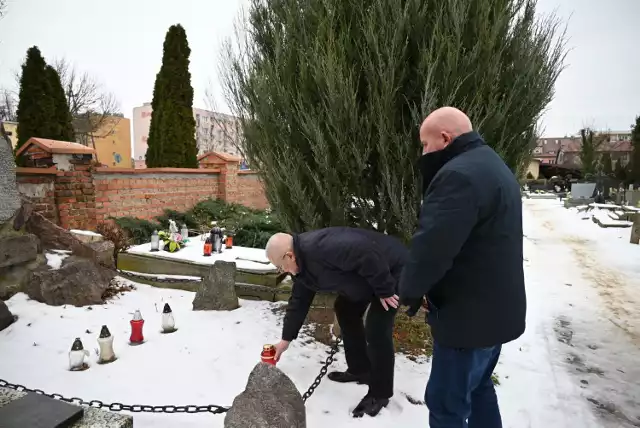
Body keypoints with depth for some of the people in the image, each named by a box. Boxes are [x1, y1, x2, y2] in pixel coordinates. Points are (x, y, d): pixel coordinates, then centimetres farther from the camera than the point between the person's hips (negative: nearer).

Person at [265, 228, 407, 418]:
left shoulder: (320, 247, -33)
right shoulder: (302, 264, 1)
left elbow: (367, 253, -37)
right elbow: (299, 302, 11)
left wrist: (384, 290, -23)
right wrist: (286, 339, 15)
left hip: (392, 268, -10)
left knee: (376, 330, -11)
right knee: (345, 310, 16)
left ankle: (380, 393, 8)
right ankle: (360, 370, 29)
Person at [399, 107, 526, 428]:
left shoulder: (460, 174, -23)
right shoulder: (492, 166, 12)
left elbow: (431, 245, -30)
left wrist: (410, 290, -11)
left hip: (469, 314, -10)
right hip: (495, 308, 10)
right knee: (477, 386, 26)